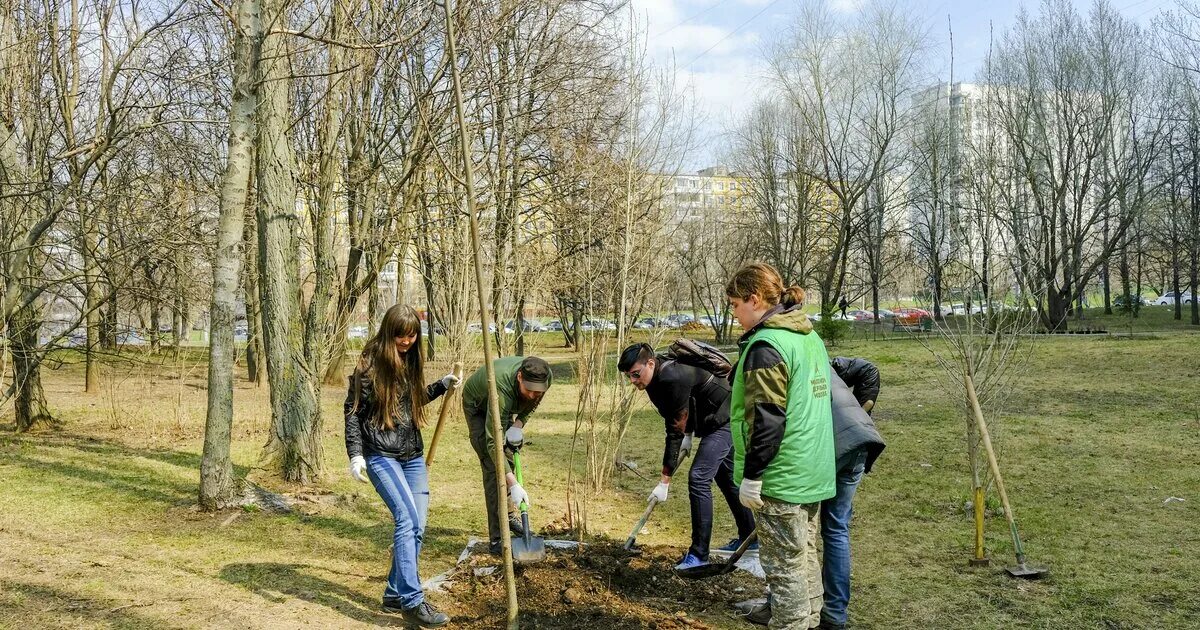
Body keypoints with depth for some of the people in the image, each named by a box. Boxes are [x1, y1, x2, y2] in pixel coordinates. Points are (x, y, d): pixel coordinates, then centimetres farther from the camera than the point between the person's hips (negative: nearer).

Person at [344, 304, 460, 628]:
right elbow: (353, 411, -7)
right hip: (381, 455, -7)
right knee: (407, 519, -19)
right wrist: (355, 455, -13)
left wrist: (442, 385, 13)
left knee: (417, 527, 6)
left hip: (413, 455, 7)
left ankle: (394, 595, 19)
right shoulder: (369, 364, -9)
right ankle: (413, 601, -16)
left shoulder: (411, 360, 10)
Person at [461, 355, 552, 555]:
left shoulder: (545, 377, -30)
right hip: (478, 407, -6)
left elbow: (533, 403, -3)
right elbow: (493, 443, -46)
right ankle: (496, 539, -12)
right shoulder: (502, 389, -47)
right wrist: (514, 484, -49)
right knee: (493, 468, -14)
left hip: (508, 407, 6)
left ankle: (508, 514, 32)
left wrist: (519, 424, -19)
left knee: (509, 458, 11)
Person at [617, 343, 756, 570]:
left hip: (725, 420, -10)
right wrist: (687, 434, -1)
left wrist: (664, 481, -25)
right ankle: (748, 537, 34)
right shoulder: (656, 379, -2)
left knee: (698, 478, -14)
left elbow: (676, 431, -28)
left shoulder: (673, 379, -31)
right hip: (720, 420, 10)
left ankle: (699, 553, -8)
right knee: (726, 477, 19)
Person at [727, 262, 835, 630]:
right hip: (813, 474, 9)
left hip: (781, 477, -9)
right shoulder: (810, 336, 11)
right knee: (806, 557, 17)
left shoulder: (766, 345, -17)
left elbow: (766, 419, -22)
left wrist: (752, 475, -16)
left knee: (785, 566, 0)